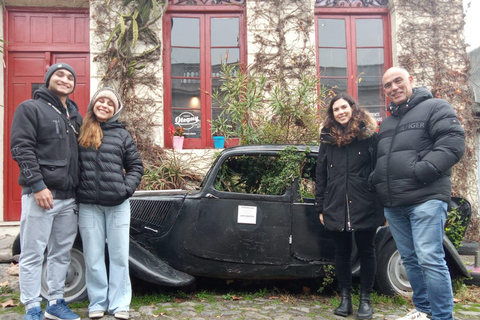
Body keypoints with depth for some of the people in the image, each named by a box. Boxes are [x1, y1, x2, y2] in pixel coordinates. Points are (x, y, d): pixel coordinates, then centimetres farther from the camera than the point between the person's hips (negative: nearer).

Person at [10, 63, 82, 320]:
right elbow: (21, 149, -9)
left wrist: (79, 189, 12)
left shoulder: (75, 116, 18)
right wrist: (37, 185, -17)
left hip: (68, 196, 6)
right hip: (40, 193, -6)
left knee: (61, 253, 11)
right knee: (33, 255, 0)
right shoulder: (30, 108, 1)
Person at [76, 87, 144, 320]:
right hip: (88, 205, 0)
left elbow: (136, 166, 9)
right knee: (93, 258, 7)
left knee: (119, 256, 5)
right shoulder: (80, 132, 5)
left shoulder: (121, 134, 6)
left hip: (118, 204, 0)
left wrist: (127, 188, -5)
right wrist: (75, 191, -3)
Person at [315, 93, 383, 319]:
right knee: (342, 252, 10)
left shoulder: (369, 136, -1)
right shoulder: (327, 139, 9)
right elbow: (320, 175, 10)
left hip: (365, 206, -3)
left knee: (366, 251, 7)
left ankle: (365, 299, 20)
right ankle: (345, 297, 21)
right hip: (336, 207, 3)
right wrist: (321, 207, 8)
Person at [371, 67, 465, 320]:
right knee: (410, 259, 12)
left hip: (426, 198, -7)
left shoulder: (435, 108, 1)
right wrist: (376, 180, 9)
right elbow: (379, 159, 29)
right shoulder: (386, 124, 22)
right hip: (393, 204, 7)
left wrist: (420, 171, -20)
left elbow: (453, 143, -12)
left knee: (429, 259, -12)